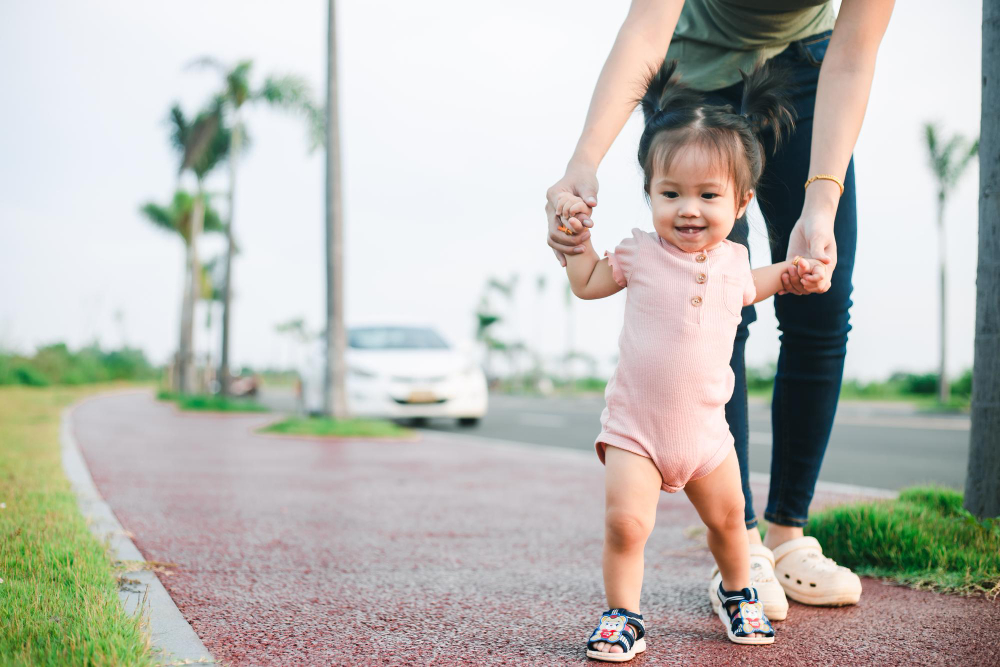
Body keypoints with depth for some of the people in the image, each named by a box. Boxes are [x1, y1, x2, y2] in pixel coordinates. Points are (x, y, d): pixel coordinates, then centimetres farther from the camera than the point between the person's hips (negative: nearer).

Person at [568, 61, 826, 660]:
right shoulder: (640, 254, -8)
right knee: (625, 523, -16)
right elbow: (588, 283, 9)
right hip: (634, 428, -3)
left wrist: (791, 273, 14)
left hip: (705, 429, 3)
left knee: (728, 519, 17)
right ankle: (623, 614, 2)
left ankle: (738, 593, 43)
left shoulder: (733, 259, 1)